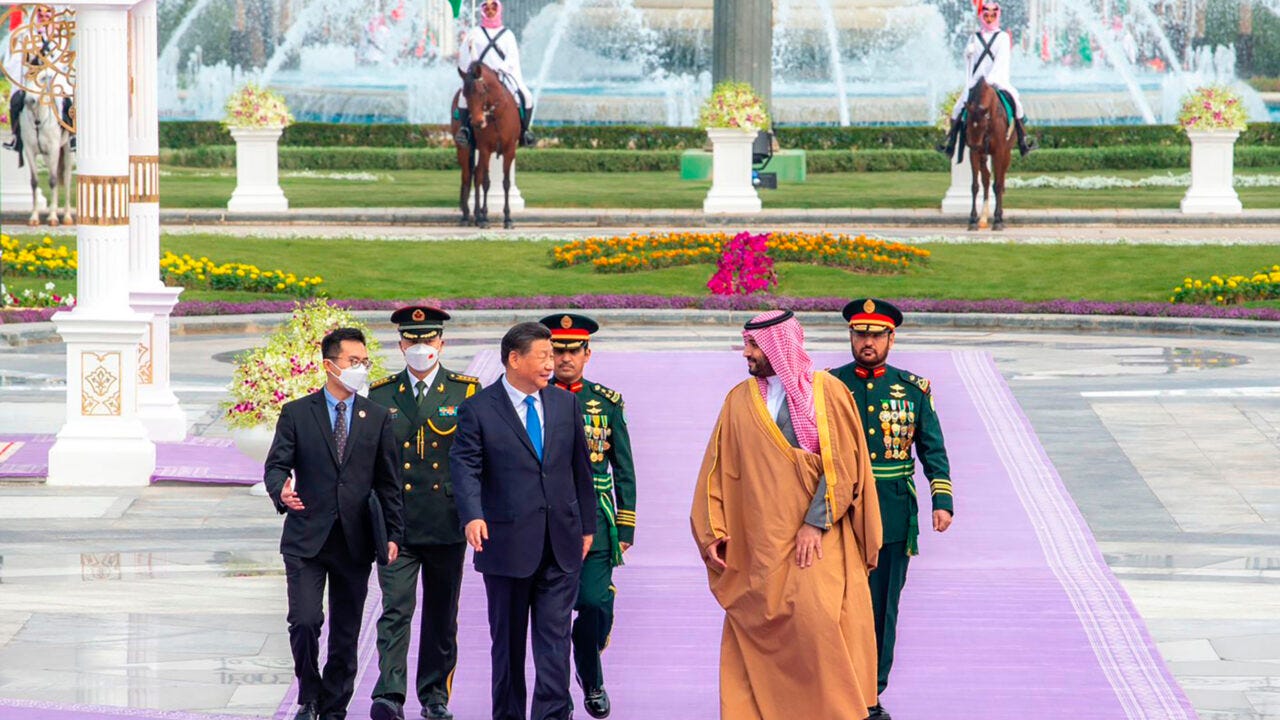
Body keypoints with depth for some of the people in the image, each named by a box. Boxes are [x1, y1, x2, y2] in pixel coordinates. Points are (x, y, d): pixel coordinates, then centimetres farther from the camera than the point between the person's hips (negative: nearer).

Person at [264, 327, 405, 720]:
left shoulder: (377, 418, 8)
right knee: (304, 621, -14)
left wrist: (394, 533, 3)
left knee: (346, 633, 6)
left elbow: (387, 481, 10)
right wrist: (282, 490, -24)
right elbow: (276, 465, 0)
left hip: (354, 541, 2)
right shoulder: (296, 414, 2)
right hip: (306, 539, -2)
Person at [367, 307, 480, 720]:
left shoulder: (467, 392, 4)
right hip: (395, 524, 0)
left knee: (442, 616, 9)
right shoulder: (380, 395, 7)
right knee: (396, 609, -12)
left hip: (446, 525, 0)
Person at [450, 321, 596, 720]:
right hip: (507, 544, -3)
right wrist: (472, 515, -30)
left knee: (555, 638, -3)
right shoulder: (477, 410, -3)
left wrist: (586, 524, 16)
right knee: (508, 640, 8)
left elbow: (580, 467, 16)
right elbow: (465, 467, -13)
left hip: (561, 545, 3)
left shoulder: (565, 404, 10)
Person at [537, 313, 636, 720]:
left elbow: (624, 470, 11)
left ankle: (591, 682, 17)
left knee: (596, 604, -8)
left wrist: (626, 528, 6)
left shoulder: (607, 403, 9)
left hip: (595, 520, 0)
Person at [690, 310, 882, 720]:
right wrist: (713, 530, 2)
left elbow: (841, 465, -7)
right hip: (759, 540, 4)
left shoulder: (828, 393, -2)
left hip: (818, 536, -4)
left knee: (815, 615, -17)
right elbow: (717, 469, 10)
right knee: (753, 626, 0)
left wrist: (815, 524, -15)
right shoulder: (740, 401, 9)